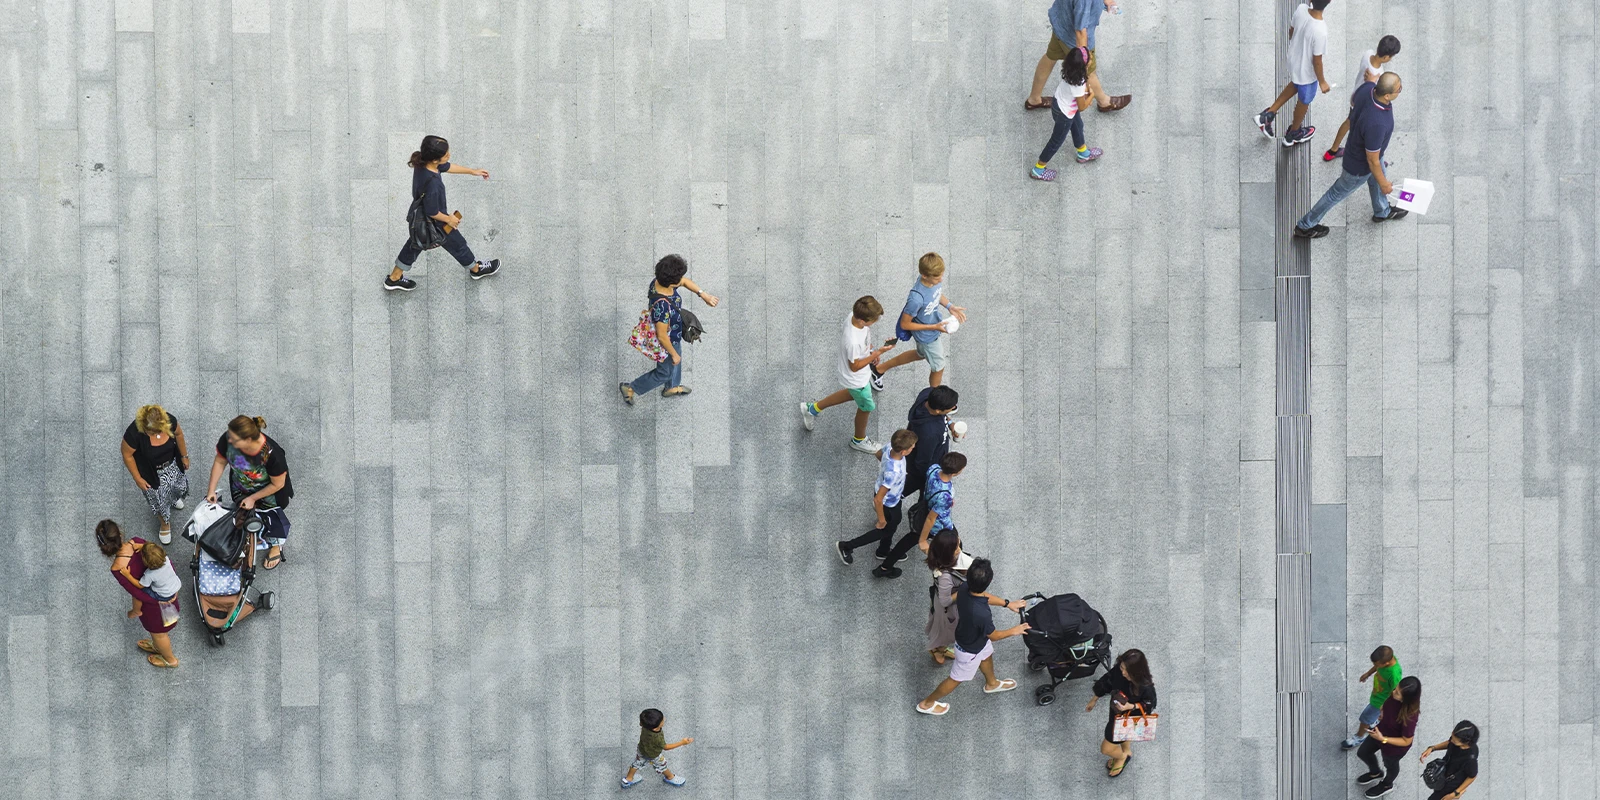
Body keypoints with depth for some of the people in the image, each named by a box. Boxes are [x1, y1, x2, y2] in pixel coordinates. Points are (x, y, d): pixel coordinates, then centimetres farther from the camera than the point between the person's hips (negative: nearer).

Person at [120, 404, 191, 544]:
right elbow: (127, 455, -22)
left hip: (172, 464, 3)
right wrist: (137, 478, -14)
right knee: (159, 499, 18)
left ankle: (172, 498, 69)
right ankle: (165, 523, 51)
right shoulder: (134, 433, -41)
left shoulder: (170, 421, -32)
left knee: (179, 486, 30)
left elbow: (178, 434, -7)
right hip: (151, 472, -3)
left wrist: (184, 456, 5)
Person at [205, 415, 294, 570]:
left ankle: (276, 546, 51)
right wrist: (211, 490, -9)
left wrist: (253, 498, -16)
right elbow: (220, 462, -12)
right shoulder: (228, 439, -34)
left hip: (268, 491, -3)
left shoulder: (272, 454, -44)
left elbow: (277, 484, -25)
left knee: (271, 517, 19)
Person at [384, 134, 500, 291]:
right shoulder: (433, 184, -45)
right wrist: (449, 219, -11)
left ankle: (394, 279, 45)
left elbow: (447, 167, 2)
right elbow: (432, 212, -30)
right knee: (457, 245, 22)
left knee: (415, 244, 29)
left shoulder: (422, 163, -19)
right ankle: (476, 269, 51)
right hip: (436, 224, -7)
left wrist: (473, 171, 11)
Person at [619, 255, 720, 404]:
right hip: (667, 343, -8)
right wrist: (674, 354, -18)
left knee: (676, 364, 34)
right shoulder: (662, 306, -46)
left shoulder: (659, 281, -22)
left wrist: (703, 295, -8)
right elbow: (662, 336, -33)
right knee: (664, 373, 21)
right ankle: (630, 389, 38)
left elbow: (685, 282, 0)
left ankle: (671, 388, 62)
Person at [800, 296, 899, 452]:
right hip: (856, 379, -8)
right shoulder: (853, 342, -46)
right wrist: (878, 353, -30)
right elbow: (855, 366, -28)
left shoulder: (856, 315, -23)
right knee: (866, 407, 20)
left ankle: (813, 408, 49)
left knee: (853, 394, 36)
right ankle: (859, 440, 50)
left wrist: (871, 349, -6)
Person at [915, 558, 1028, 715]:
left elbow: (985, 596, -1)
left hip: (965, 635, 7)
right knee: (956, 679, 20)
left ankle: (991, 684, 65)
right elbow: (993, 636, -24)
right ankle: (927, 703, 40)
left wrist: (1007, 603, 3)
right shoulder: (982, 614, -47)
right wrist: (1013, 631, -8)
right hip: (970, 650, -7)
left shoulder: (964, 590, -27)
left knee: (987, 656, 35)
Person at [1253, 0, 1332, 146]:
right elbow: (1317, 61, -25)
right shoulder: (1320, 31, -40)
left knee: (1295, 84, 37)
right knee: (1303, 102, 24)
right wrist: (1322, 82, -8)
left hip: (1294, 60, 5)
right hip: (1307, 72, -5)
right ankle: (1293, 134, 48)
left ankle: (1268, 114, 36)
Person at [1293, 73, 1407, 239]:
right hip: (1360, 166, -7)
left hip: (1357, 143, 7)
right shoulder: (1376, 124, -47)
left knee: (1376, 180, 34)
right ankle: (1305, 226, 40)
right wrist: (1384, 184, -13)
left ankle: (1382, 212, 64)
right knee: (1338, 193, 18)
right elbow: (1372, 161, -31)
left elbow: (1353, 101, -1)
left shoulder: (1367, 88, -28)